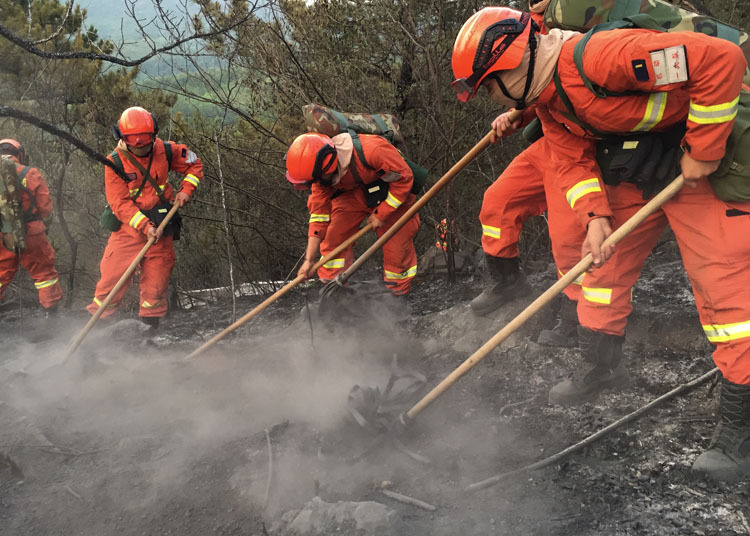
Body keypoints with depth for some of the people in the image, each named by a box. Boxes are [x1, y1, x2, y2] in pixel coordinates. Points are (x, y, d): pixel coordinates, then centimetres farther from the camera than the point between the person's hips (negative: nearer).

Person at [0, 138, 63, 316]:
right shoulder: (30, 174, -7)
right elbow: (45, 207, -4)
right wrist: (44, 224, 14)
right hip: (30, 234, -3)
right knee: (44, 271, 9)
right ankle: (51, 311, 11)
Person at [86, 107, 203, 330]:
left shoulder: (165, 151, -4)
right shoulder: (115, 162, -12)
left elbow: (194, 165, 11)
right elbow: (120, 203, -15)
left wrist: (186, 190, -4)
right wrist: (144, 226, -25)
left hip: (160, 226, 2)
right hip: (129, 226, -2)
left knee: (156, 277, 6)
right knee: (113, 274, -8)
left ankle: (150, 324, 19)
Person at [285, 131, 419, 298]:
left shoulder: (372, 150, -40)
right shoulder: (321, 173, -20)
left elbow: (403, 178, -25)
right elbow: (318, 213, -11)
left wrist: (381, 214, -20)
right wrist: (310, 259, -11)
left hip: (392, 197, -4)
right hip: (351, 195, 4)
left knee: (398, 245, -8)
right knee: (333, 240, -10)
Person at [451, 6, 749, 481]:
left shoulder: (599, 56, -32)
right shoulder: (546, 98, -2)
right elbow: (574, 161, -1)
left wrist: (703, 149, -26)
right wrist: (596, 216, -18)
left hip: (701, 165, -9)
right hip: (634, 172, 9)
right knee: (607, 262, 11)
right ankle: (604, 365, 30)